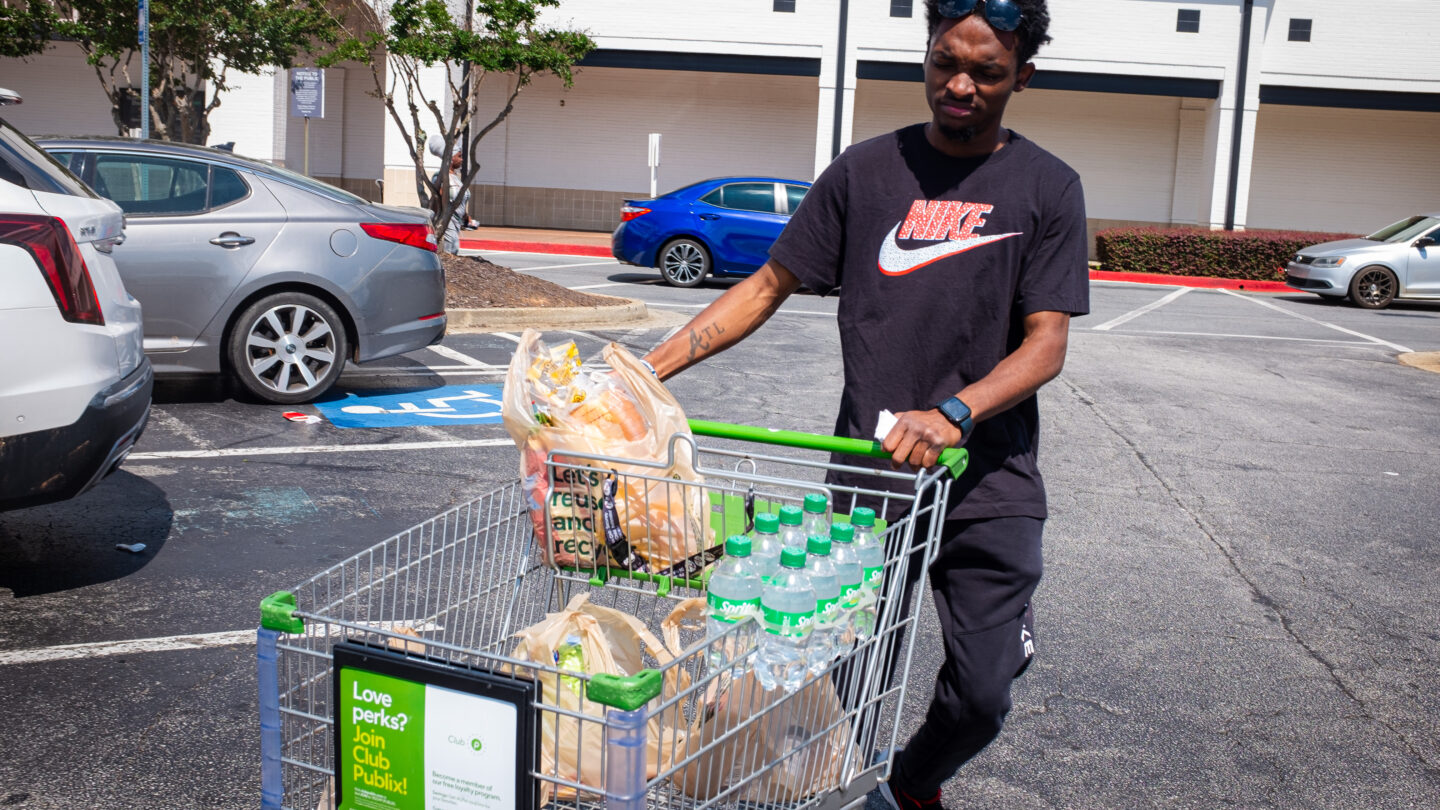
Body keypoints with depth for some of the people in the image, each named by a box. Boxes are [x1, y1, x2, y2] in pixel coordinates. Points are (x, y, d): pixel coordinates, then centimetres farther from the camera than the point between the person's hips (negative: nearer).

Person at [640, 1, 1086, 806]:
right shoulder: (866, 171, 6)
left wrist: (951, 415, -25)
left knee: (981, 696, 3)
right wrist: (655, 364, -4)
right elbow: (768, 286, 7)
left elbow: (1047, 344, -6)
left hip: (989, 483, 0)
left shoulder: (1047, 188, 2)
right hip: (868, 474, 0)